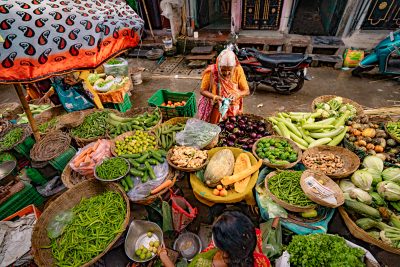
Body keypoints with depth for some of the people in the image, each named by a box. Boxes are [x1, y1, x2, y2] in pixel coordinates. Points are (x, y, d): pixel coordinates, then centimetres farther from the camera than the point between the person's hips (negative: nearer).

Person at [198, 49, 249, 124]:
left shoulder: (238, 70, -13)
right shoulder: (211, 71, -18)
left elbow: (246, 91, -7)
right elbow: (202, 90, -9)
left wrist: (236, 94, -27)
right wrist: (215, 97, -26)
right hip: (215, 110, -1)